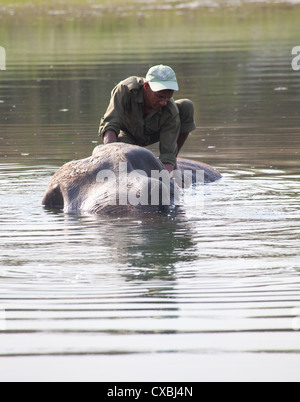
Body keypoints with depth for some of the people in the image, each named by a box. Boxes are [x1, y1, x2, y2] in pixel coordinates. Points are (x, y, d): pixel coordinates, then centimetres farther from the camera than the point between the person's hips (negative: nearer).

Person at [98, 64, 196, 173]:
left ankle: (174, 164, -7)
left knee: (187, 107, -26)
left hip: (153, 134, 1)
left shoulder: (171, 112, -36)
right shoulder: (126, 89, -39)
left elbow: (167, 153, -36)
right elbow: (109, 124, -44)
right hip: (128, 132, -1)